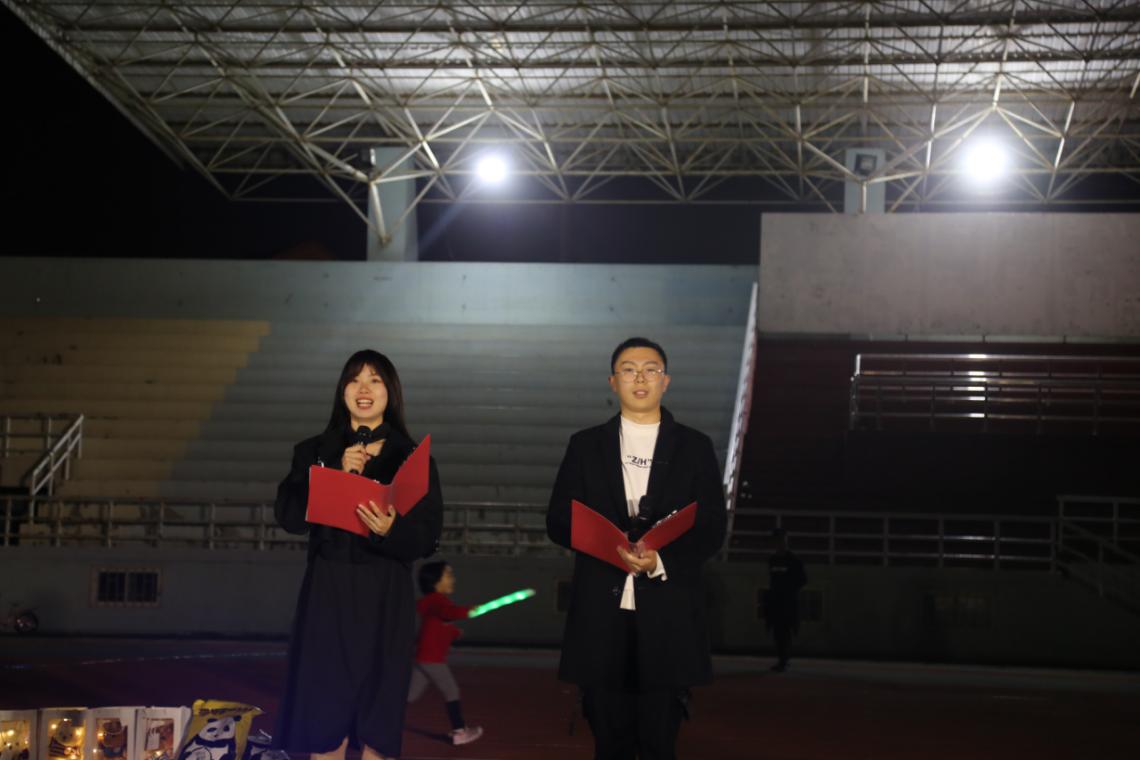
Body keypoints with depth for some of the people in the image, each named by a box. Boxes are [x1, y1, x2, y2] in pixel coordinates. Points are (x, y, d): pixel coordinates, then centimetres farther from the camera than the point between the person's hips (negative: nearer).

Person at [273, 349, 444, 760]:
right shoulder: (314, 451, 6)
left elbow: (427, 537, -3)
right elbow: (289, 516, -6)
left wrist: (390, 530, -23)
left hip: (385, 598, -1)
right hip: (328, 592, 1)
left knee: (377, 718, 2)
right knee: (323, 712, 0)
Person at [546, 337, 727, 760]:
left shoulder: (695, 447, 8)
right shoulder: (585, 445, 11)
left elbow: (711, 531, 4)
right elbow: (558, 522, 7)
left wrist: (659, 558, -14)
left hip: (666, 616, -1)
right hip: (602, 612, 1)